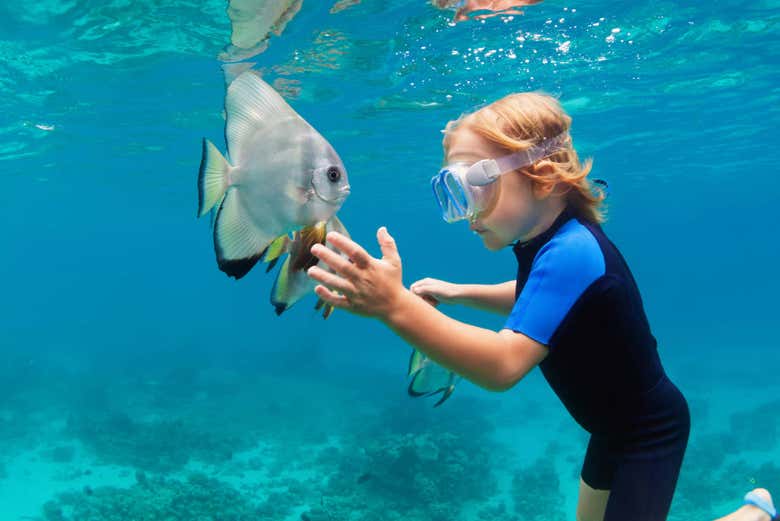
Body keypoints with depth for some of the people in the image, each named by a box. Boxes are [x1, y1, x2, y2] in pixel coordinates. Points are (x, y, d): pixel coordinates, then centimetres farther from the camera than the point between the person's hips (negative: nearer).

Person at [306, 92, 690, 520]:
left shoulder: (571, 252, -34)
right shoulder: (554, 239, -6)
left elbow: (504, 363, -46)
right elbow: (535, 299, 16)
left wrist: (395, 305, -56)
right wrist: (459, 293, 2)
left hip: (649, 436, -9)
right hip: (614, 429, 9)